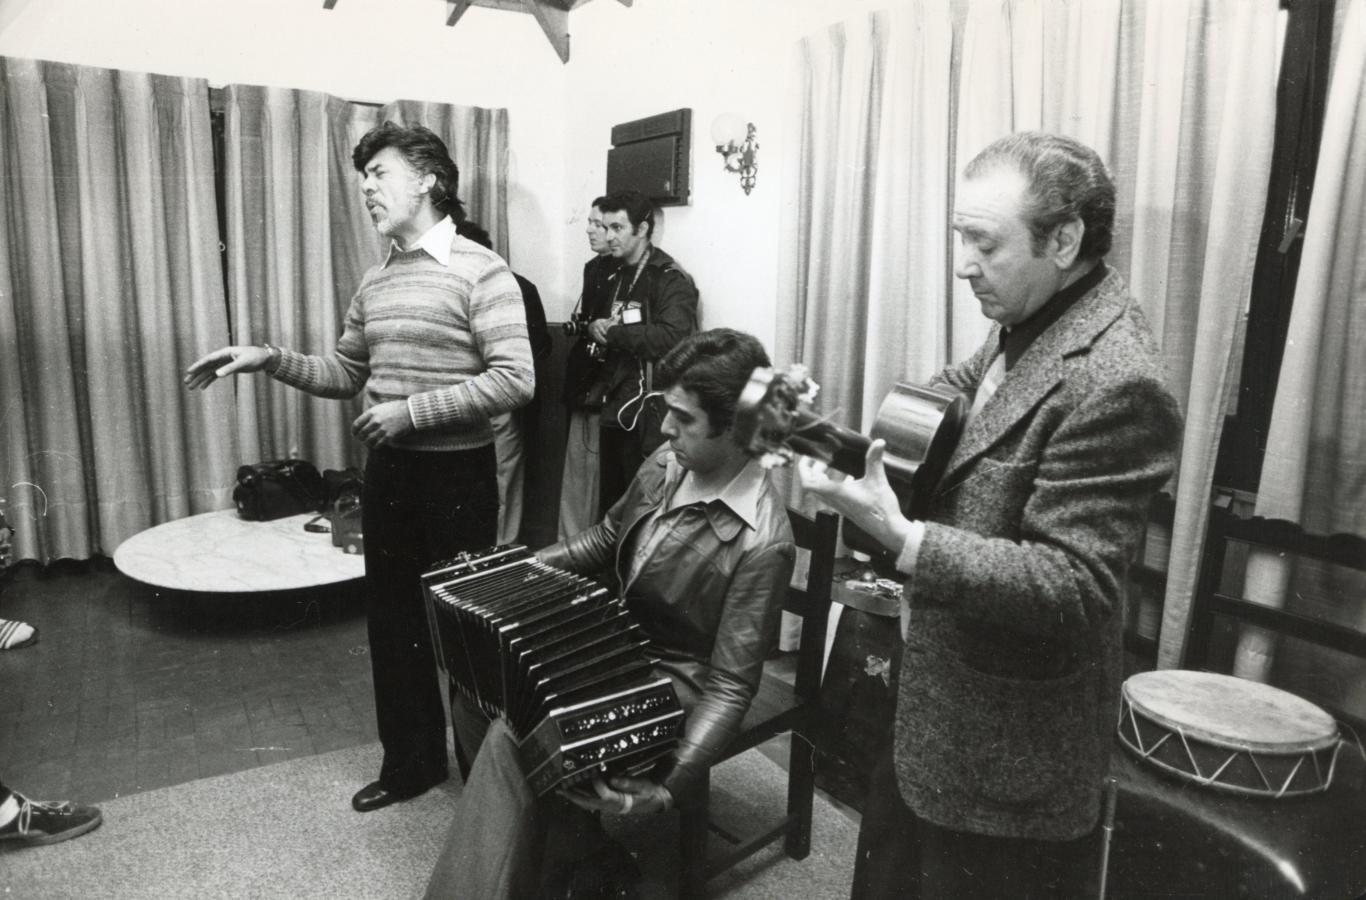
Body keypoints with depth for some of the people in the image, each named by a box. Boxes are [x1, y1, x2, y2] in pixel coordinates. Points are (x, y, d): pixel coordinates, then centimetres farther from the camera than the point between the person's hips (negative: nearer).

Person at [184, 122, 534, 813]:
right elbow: (345, 373, 18)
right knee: (392, 620, 15)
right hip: (388, 470, 7)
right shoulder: (375, 282, 10)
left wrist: (411, 410, -21)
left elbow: (515, 381, -20)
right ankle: (410, 762, 33)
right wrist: (271, 360, 1)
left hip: (457, 474, -7)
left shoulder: (479, 271, -12)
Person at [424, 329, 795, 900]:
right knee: (475, 695, -5)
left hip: (676, 684, -8)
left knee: (516, 738, -24)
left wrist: (668, 787, -33)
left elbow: (730, 686, -22)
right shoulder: (667, 465, -5)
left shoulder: (761, 542, -26)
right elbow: (607, 539, 13)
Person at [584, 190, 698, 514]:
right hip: (613, 407, 8)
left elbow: (671, 339, -26)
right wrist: (594, 327, 0)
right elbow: (597, 327, 25)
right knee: (610, 505, 16)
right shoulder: (615, 275, 16)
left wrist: (612, 331, -14)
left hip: (647, 415, -8)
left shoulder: (671, 280, -11)